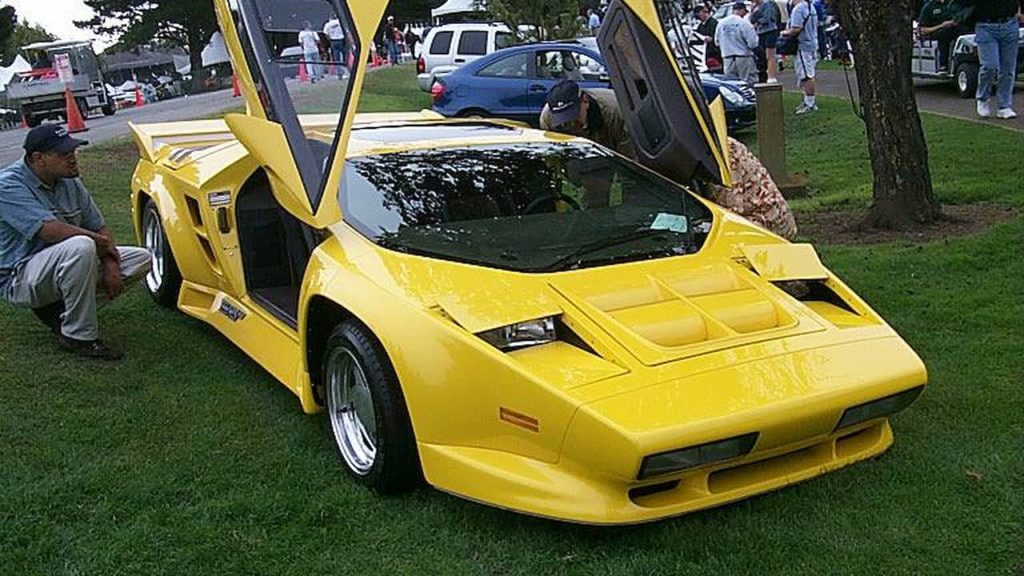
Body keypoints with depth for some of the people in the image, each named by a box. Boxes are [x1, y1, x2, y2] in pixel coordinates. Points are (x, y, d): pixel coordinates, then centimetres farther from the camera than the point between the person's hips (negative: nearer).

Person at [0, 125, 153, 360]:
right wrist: (102, 242, -18)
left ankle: (57, 307, 2)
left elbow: (99, 228, 8)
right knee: (81, 247, -37)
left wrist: (110, 264, -10)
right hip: (20, 278, -8)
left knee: (142, 258, 0)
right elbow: (52, 231, -31)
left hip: (63, 263, 8)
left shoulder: (69, 182, 4)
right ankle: (78, 337, -21)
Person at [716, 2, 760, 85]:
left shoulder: (721, 23, 1)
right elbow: (753, 43, -14)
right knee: (750, 83, 2)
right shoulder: (744, 23, -12)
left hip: (728, 58, 4)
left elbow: (717, 41, 10)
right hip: (744, 57, -4)